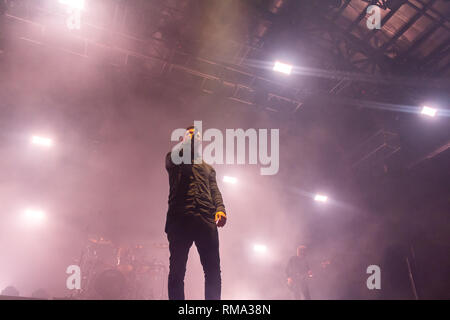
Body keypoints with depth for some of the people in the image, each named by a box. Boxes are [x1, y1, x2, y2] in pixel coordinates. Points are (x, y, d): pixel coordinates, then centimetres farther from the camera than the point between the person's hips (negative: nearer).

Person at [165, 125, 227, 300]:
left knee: (213, 269, -5)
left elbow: (215, 191, 16)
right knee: (177, 270, -4)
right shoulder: (173, 158, 22)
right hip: (180, 218, -2)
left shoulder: (209, 168, 31)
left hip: (206, 219, 3)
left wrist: (220, 209, -2)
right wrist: (189, 138, 5)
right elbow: (175, 157, -4)